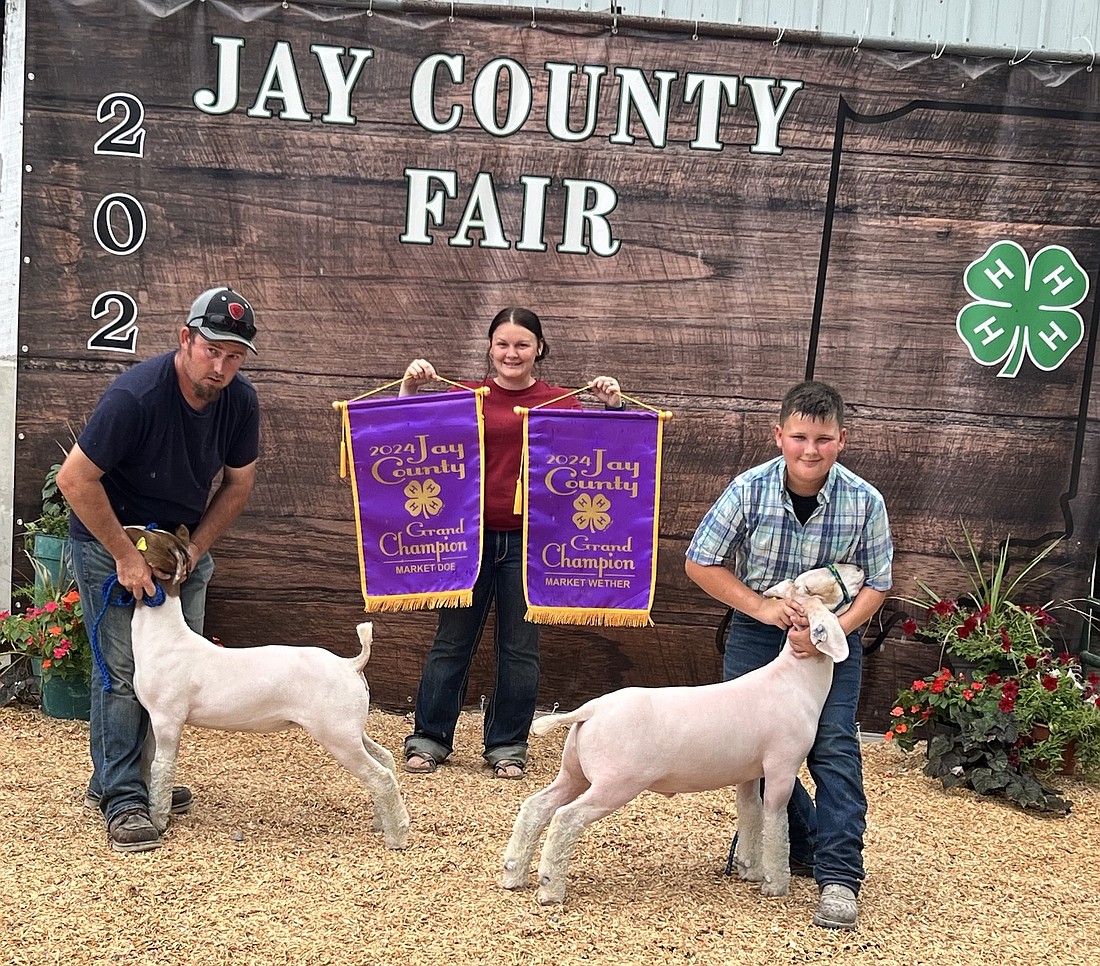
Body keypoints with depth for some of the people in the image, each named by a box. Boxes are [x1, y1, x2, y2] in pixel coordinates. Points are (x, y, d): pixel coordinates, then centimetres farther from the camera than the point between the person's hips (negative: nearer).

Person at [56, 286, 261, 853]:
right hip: (108, 539, -6)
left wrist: (195, 549, -10)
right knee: (123, 666, -10)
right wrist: (126, 557, -23)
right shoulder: (135, 395, -28)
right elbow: (75, 478, -24)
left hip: (183, 541, 6)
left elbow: (238, 483, 1)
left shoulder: (240, 401, -11)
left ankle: (128, 776, 21)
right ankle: (122, 800, -3)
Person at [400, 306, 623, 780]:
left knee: (520, 647, 9)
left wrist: (612, 405, -10)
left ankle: (508, 745, 22)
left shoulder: (559, 402, 5)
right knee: (452, 641, 9)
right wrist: (410, 388, -12)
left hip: (529, 541, 0)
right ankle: (429, 738, 21)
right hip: (469, 534, 0)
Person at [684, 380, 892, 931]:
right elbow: (700, 562, -9)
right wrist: (762, 607, -18)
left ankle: (838, 876, -8)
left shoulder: (866, 502, -16)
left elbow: (876, 584, -6)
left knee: (834, 746, -12)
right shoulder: (749, 489, -17)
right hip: (756, 631, 1)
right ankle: (800, 845, 25)